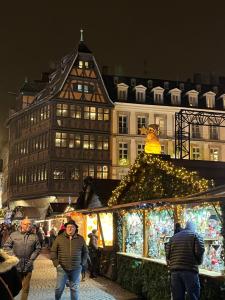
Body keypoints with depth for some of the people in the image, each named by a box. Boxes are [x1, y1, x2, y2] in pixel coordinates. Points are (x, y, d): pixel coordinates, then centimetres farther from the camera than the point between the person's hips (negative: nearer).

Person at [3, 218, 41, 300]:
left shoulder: (34, 236, 2)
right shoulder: (13, 235, -2)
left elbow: (38, 248, 9)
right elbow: (6, 246, 1)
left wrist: (32, 258, -2)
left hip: (28, 266, 1)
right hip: (15, 266, -1)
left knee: (26, 288, 10)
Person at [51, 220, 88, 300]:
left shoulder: (80, 239, 4)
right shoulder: (59, 238, 0)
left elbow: (85, 252, 14)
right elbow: (53, 251, 3)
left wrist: (82, 263, 5)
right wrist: (56, 263, -5)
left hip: (76, 269, 1)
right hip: (62, 268, -1)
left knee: (74, 288, 9)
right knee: (59, 288, 4)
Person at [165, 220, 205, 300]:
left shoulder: (173, 237, 17)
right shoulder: (195, 235, 5)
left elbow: (167, 253, 10)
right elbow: (199, 251, -9)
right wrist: (198, 261, 9)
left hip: (175, 271, 4)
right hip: (190, 270, -4)